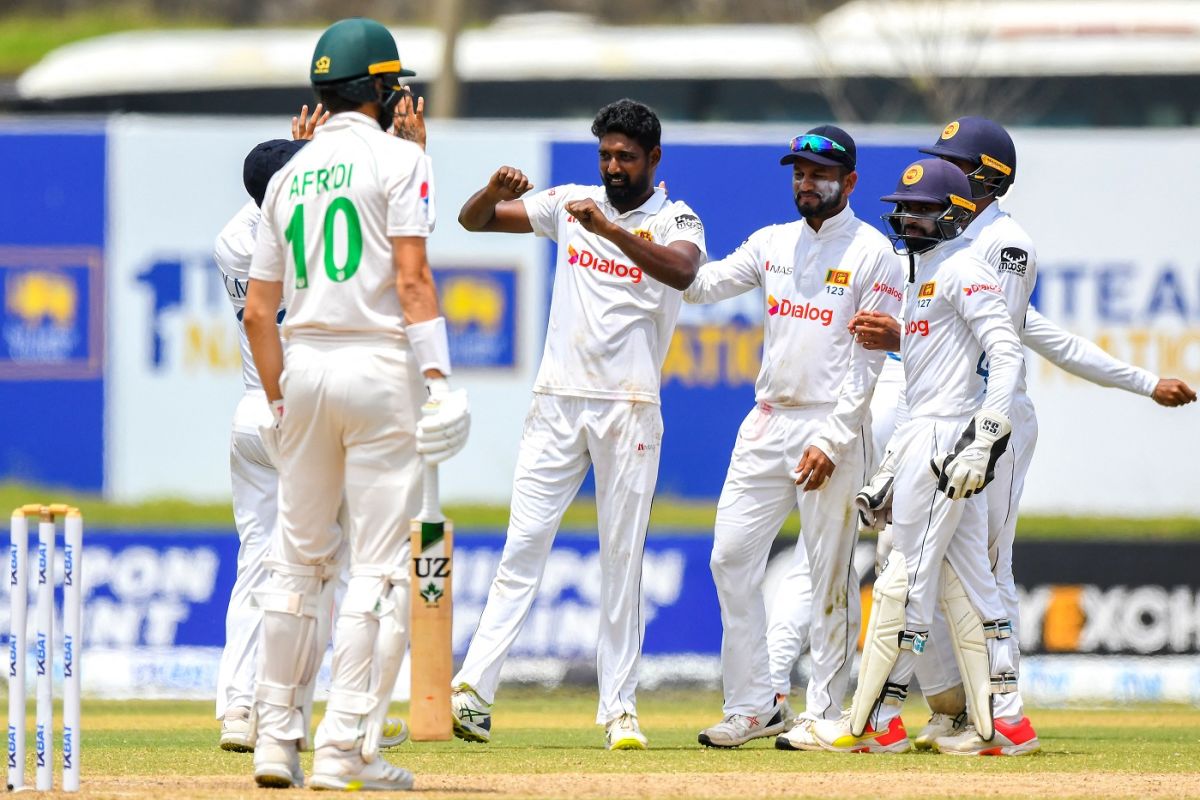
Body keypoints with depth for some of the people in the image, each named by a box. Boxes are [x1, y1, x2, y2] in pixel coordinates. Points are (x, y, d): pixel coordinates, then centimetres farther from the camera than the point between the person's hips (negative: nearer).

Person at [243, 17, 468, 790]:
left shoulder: (289, 175, 14)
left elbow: (258, 310, 13)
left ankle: (278, 739, 12)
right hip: (380, 363, -6)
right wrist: (436, 374, -16)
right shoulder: (398, 159, -3)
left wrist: (279, 399, 21)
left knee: (297, 558, 13)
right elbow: (412, 277, -13)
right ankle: (346, 748, -10)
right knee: (380, 565, -4)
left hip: (304, 365, 6)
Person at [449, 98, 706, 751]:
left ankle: (619, 708, 4)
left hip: (629, 410, -2)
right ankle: (474, 685, -12)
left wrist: (610, 231, -35)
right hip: (557, 402, 2)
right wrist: (495, 191, -14)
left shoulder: (674, 221, 0)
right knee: (525, 542, -6)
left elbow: (683, 271, -23)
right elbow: (473, 220, 9)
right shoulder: (571, 205, 10)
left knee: (622, 557, 1)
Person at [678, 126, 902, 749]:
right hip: (766, 426, 6)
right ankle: (753, 706, 8)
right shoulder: (773, 244, 14)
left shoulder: (872, 255, -5)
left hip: (832, 428, -6)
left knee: (830, 575, -3)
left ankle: (823, 715, 3)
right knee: (731, 557, 2)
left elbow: (868, 362, -9)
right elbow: (700, 286, 9)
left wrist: (831, 441, -16)